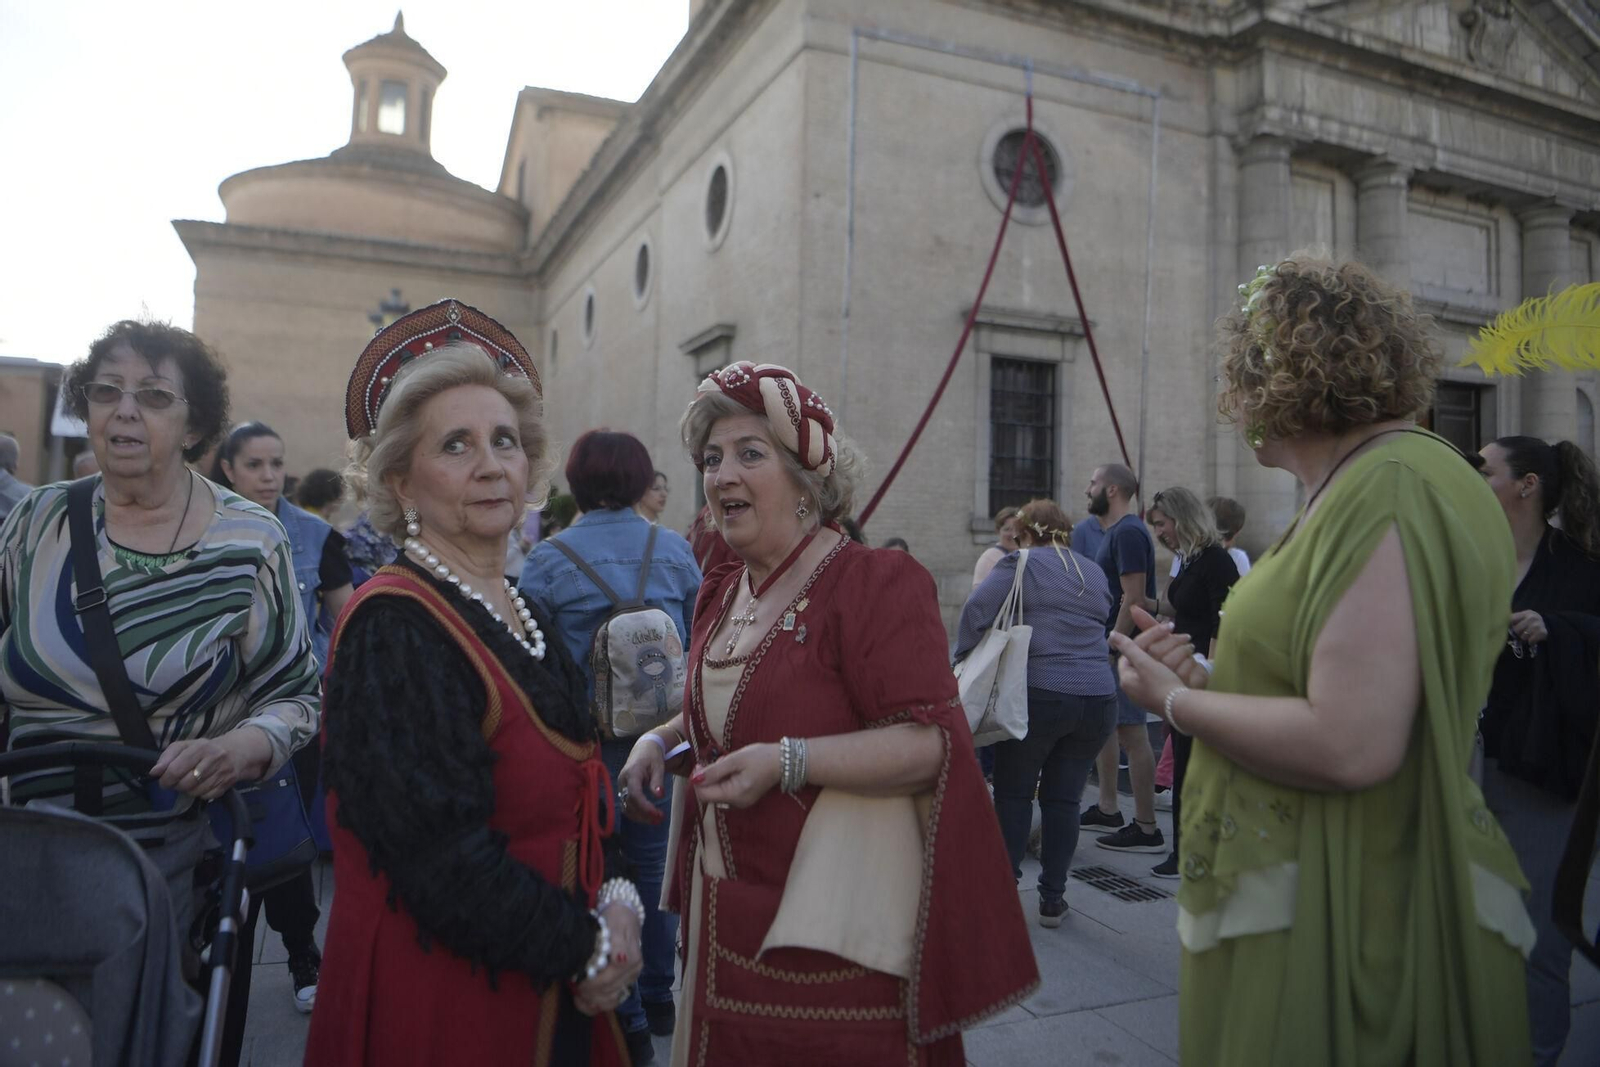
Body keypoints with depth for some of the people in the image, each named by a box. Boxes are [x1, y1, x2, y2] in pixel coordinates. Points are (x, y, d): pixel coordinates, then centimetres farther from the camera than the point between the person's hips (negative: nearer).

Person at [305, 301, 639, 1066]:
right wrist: (588, 946, -13)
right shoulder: (392, 628, -19)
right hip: (434, 999, -7)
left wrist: (614, 900, -5)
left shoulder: (523, 618, 5)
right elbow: (439, 852, -23)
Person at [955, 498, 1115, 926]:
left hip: (1039, 694, -5)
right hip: (1098, 698, 5)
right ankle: (1052, 899, 16)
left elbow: (976, 611, -12)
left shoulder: (1021, 564, -2)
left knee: (1013, 792, 9)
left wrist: (965, 660, -1)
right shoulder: (1095, 574, 17)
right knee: (1063, 798, 11)